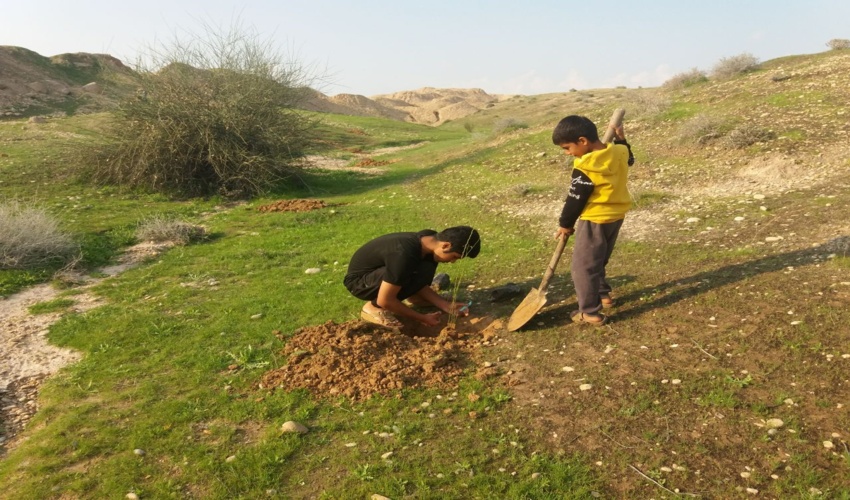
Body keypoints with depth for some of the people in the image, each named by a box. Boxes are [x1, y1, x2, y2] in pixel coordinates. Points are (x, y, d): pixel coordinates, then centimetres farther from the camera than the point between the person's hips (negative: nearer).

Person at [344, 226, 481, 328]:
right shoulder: (404, 256, -37)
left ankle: (412, 297, 11)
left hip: (381, 269, 8)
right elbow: (385, 300, -30)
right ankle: (373, 307, -12)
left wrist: (447, 306, -12)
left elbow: (421, 285, -1)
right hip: (358, 281, -8)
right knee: (414, 275, -30)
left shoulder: (429, 240, -11)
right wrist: (423, 318, -21)